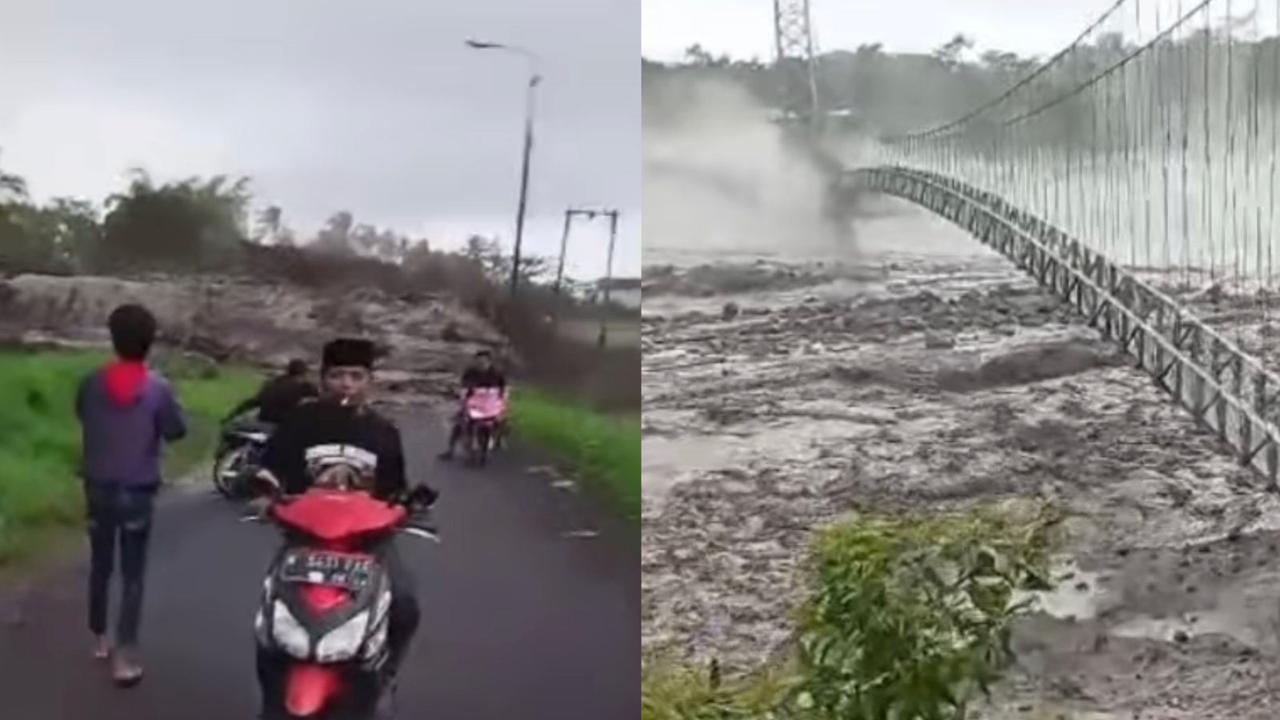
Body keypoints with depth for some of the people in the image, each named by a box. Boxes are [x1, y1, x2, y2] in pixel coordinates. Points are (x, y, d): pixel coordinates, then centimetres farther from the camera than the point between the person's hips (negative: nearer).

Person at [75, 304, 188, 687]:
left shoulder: (92, 382, -6)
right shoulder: (158, 387, -14)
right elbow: (176, 430, -5)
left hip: (98, 487, 3)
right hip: (137, 491, -3)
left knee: (100, 565, 19)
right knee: (133, 574, 3)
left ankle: (99, 639, 31)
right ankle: (124, 655, -4)